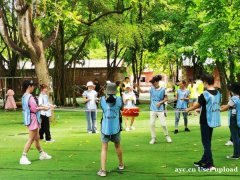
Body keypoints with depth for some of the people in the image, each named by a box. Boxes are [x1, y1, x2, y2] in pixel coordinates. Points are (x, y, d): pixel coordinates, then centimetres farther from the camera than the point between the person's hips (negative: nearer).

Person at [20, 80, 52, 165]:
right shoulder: (30, 97, -20)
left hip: (30, 119, 10)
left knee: (36, 138, 19)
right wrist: (43, 108, -7)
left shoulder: (24, 96, 9)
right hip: (32, 119, -10)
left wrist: (39, 107, 11)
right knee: (31, 139, -6)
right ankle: (23, 158, -6)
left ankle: (42, 154, 32)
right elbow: (34, 109, -20)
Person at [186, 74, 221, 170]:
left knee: (206, 143, -1)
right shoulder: (218, 93, 3)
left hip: (206, 121, -7)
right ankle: (203, 161, 26)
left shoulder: (204, 95, -18)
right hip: (213, 121, 7)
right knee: (208, 142, 16)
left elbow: (197, 105, -5)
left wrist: (188, 109, 14)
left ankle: (210, 165, -1)